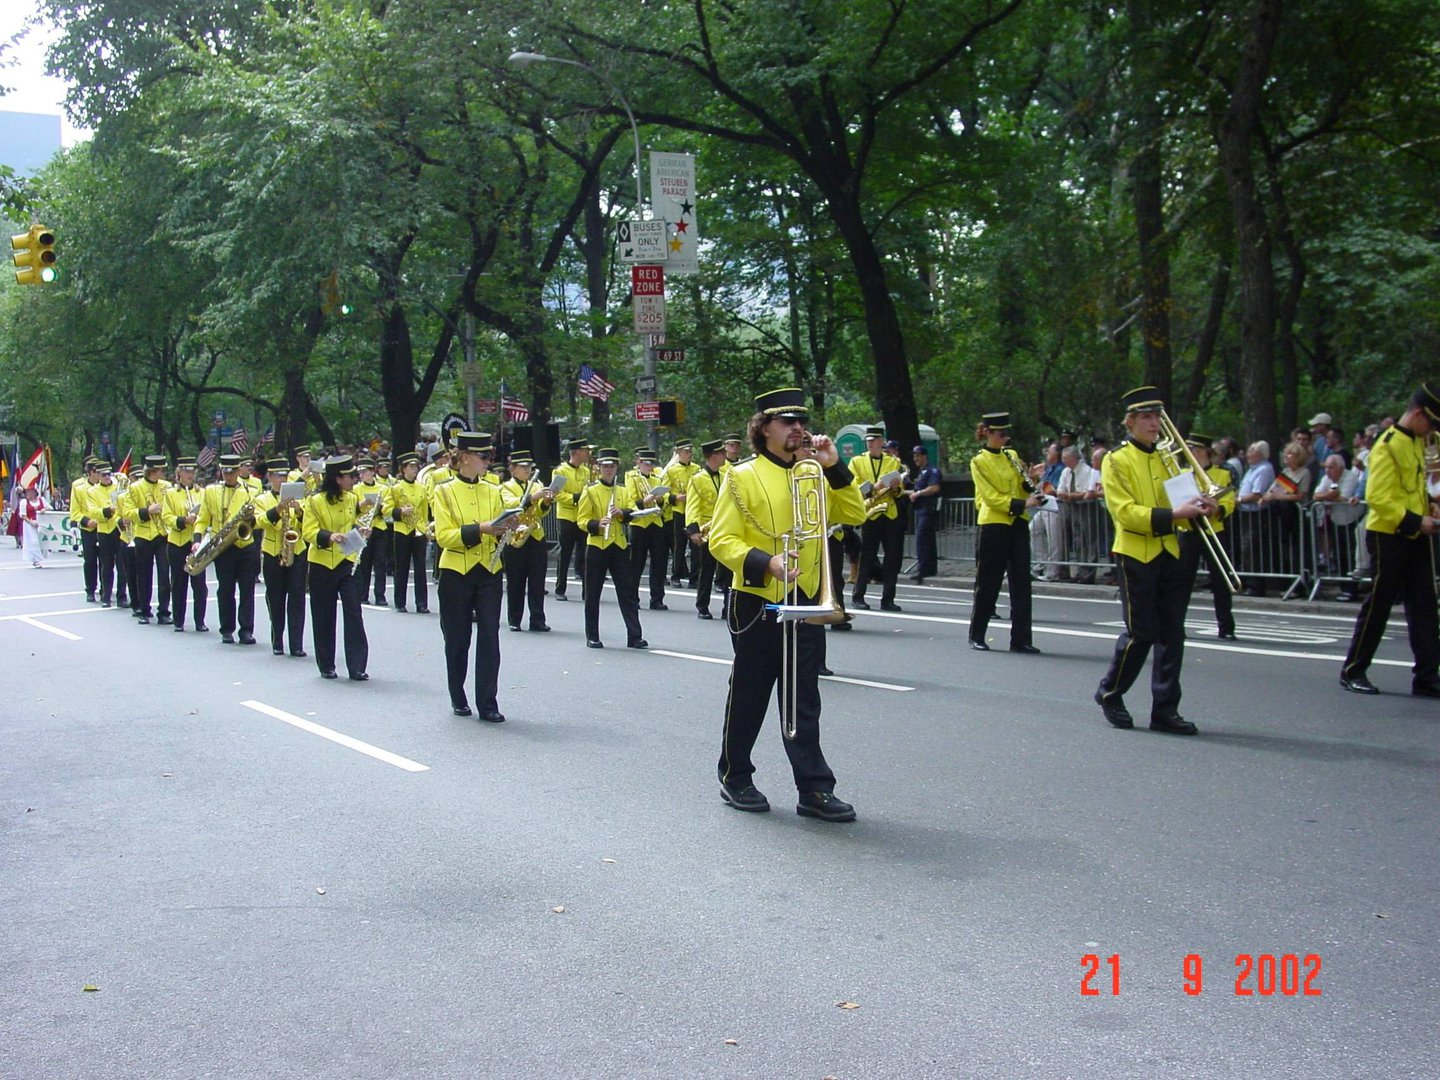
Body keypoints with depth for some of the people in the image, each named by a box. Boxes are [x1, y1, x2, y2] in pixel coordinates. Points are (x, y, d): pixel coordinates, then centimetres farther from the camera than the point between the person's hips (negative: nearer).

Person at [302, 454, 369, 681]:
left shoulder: (352, 499, 6)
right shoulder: (315, 501, -9)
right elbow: (308, 532, -13)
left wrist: (362, 532, 0)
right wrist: (328, 536, -29)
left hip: (347, 563, 3)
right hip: (322, 565, -3)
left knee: (354, 613, -5)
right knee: (324, 617, 5)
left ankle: (357, 666, -4)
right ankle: (326, 666, 17)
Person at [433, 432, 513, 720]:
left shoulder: (494, 492, 8)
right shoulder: (445, 492, -3)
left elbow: (503, 536, 11)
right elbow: (443, 536, -12)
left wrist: (505, 531, -12)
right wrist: (480, 529, -23)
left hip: (489, 574, 3)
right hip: (456, 576, -3)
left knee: (489, 639, -3)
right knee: (458, 641, 7)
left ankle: (488, 704, 0)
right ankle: (458, 699, 22)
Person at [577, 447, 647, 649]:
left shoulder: (623, 491, 11)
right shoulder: (590, 491, 0)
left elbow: (634, 512, 0)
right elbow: (582, 520, -4)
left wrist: (622, 513, -20)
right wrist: (597, 525, -23)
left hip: (619, 547, 3)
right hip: (597, 547, -3)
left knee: (628, 592, 0)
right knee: (593, 593, 3)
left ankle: (634, 636, 2)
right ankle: (592, 637, 12)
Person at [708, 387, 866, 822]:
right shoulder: (743, 477, -6)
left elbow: (855, 515, 4)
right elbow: (721, 540, -10)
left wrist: (835, 467, -6)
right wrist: (766, 563, -25)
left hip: (806, 604, 4)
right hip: (757, 605, -4)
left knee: (804, 703, 5)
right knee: (749, 697, 7)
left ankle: (814, 789, 7)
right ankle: (735, 779, 22)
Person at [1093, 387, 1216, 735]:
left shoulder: (1164, 460, 15)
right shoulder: (1117, 461, -5)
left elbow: (1175, 506, 17)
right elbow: (1124, 512, -15)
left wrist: (1197, 511, -5)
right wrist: (1172, 514, -24)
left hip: (1169, 555, 6)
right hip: (1136, 556, -6)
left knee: (1172, 635, 3)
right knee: (1140, 634, -4)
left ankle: (1165, 710, 8)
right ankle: (1110, 693, 17)